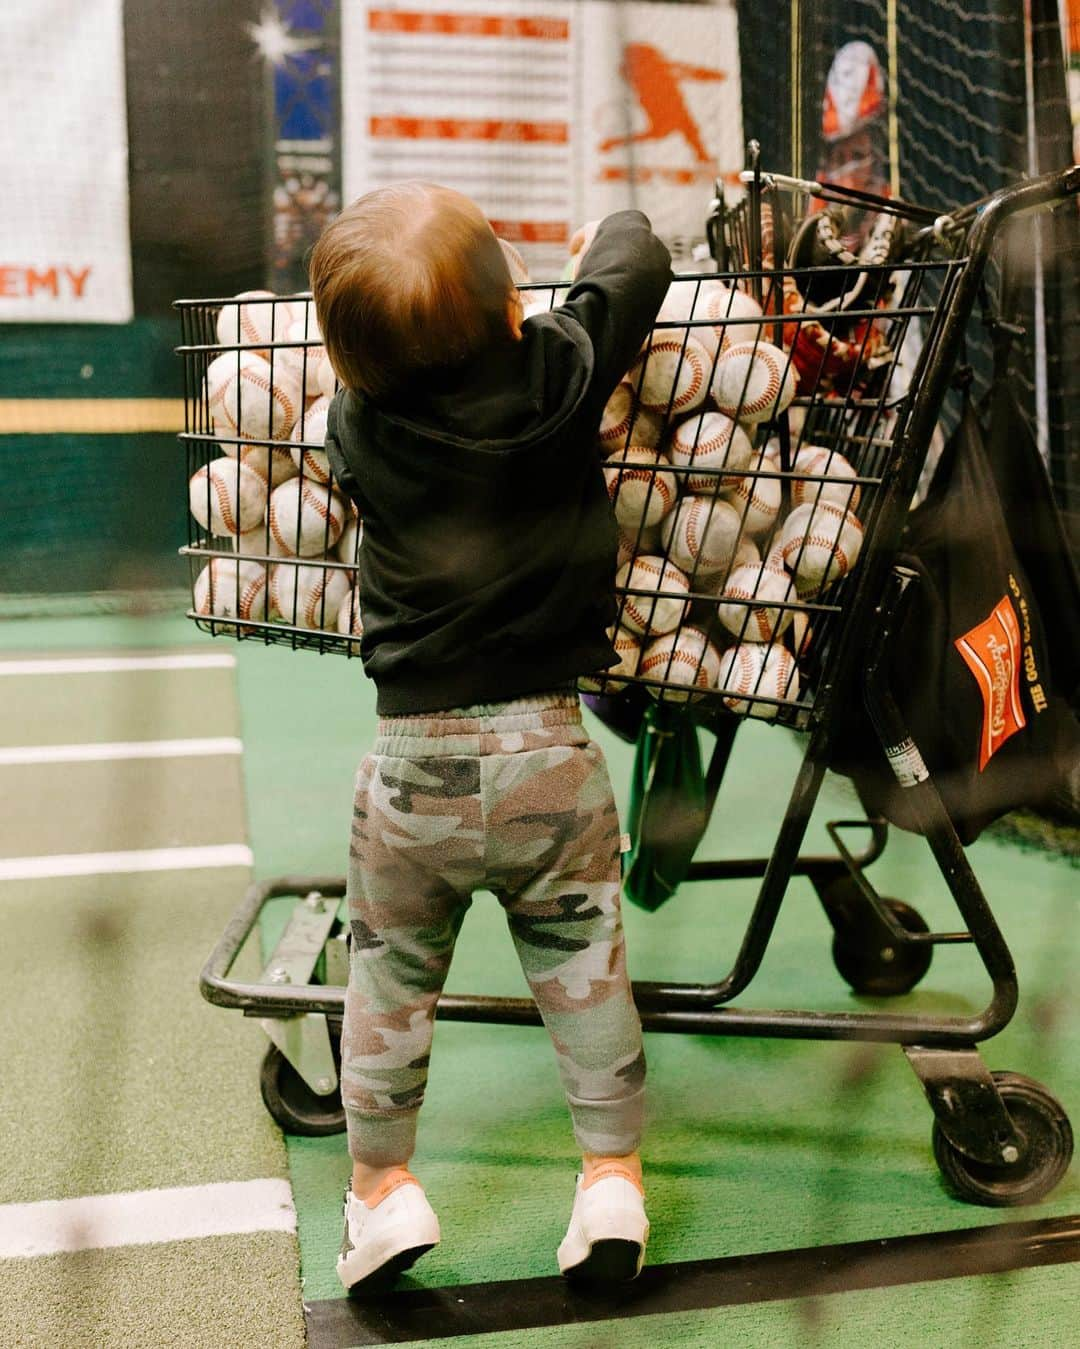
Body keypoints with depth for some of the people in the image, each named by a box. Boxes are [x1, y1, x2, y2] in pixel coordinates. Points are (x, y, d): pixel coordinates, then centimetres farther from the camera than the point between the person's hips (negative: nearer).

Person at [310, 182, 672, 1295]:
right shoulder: (559, 376, -8)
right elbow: (640, 263, 9)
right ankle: (611, 1173, 24)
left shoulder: (357, 423, -5)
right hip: (547, 751, 0)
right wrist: (610, 230, 28)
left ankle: (380, 1184, 27)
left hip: (412, 759, 1)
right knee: (581, 964, 14)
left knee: (388, 973, 17)